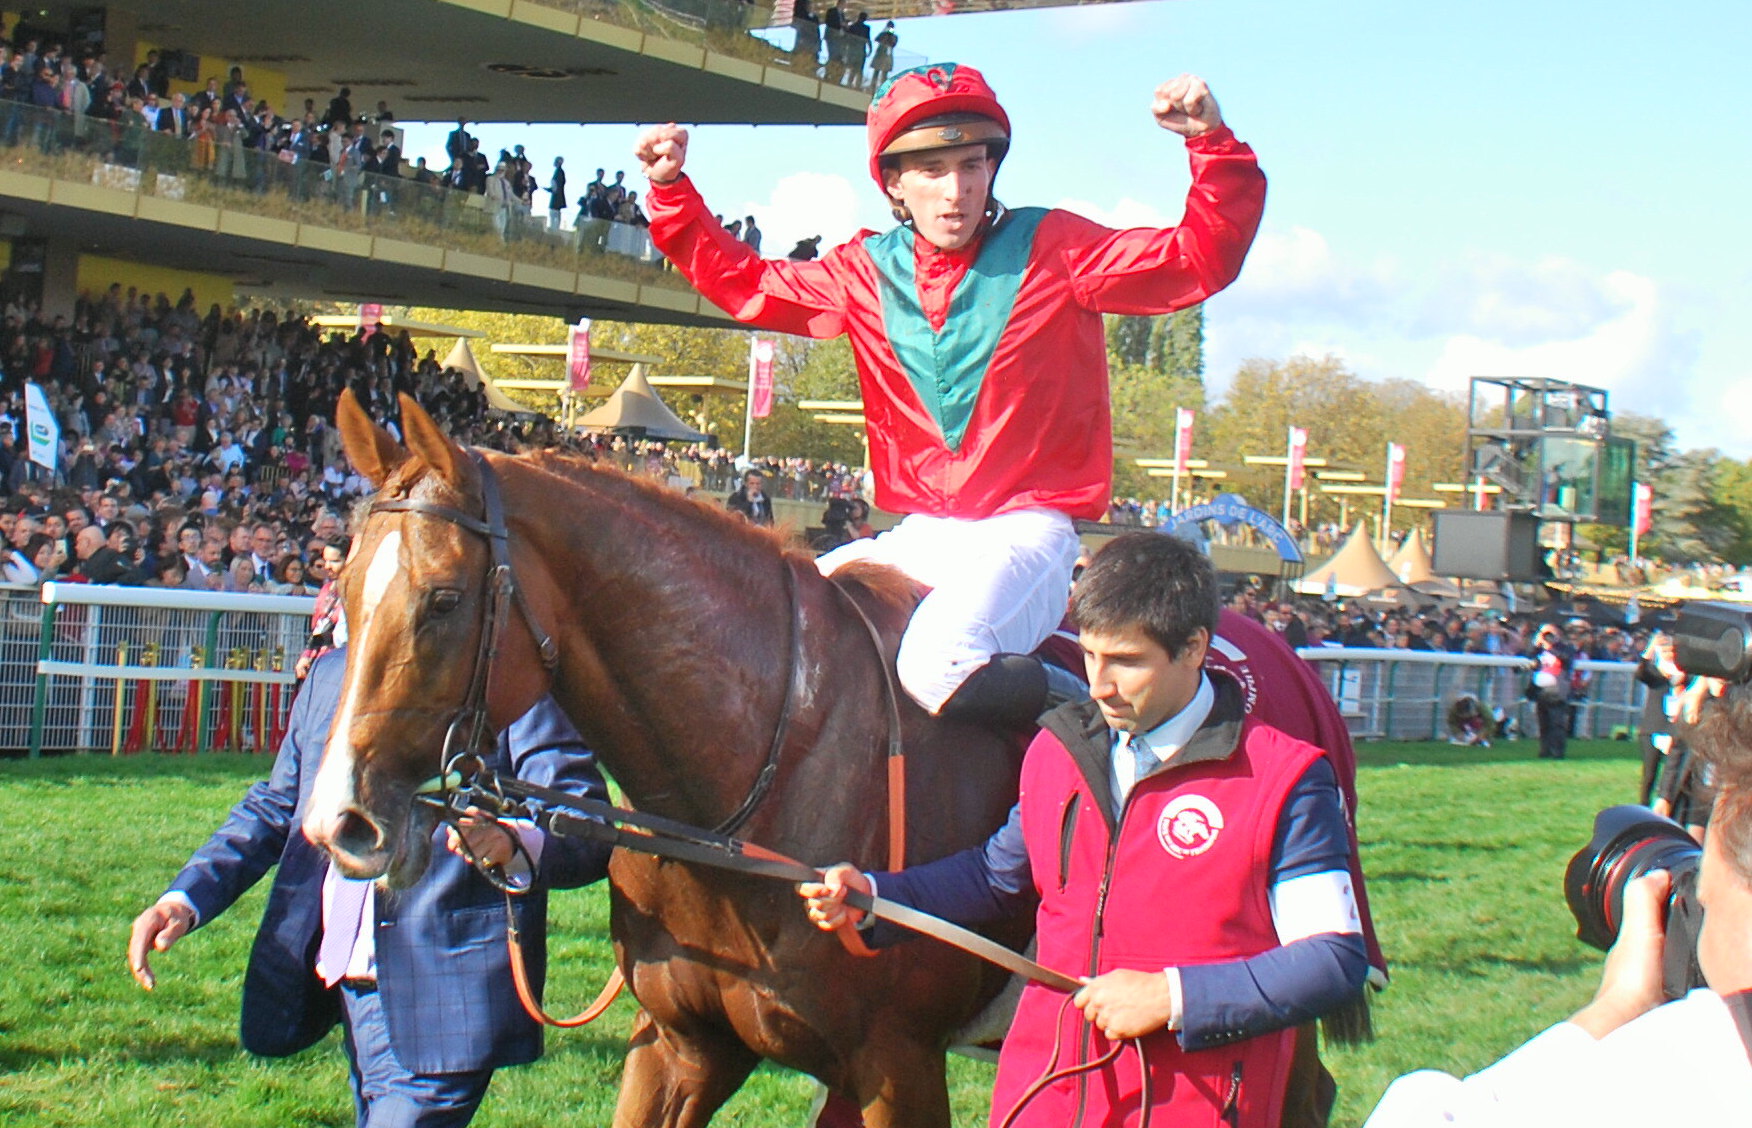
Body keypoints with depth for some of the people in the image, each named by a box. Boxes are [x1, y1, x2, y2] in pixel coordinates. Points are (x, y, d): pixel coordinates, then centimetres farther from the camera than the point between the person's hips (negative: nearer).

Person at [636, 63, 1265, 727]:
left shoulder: (1050, 249, -2)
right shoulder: (866, 273, 9)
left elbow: (1201, 259, -7)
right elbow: (744, 284, 20)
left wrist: (1211, 143, -21)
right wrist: (672, 193, 11)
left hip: (1028, 529, -5)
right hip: (920, 536, 6)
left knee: (937, 662, -32)